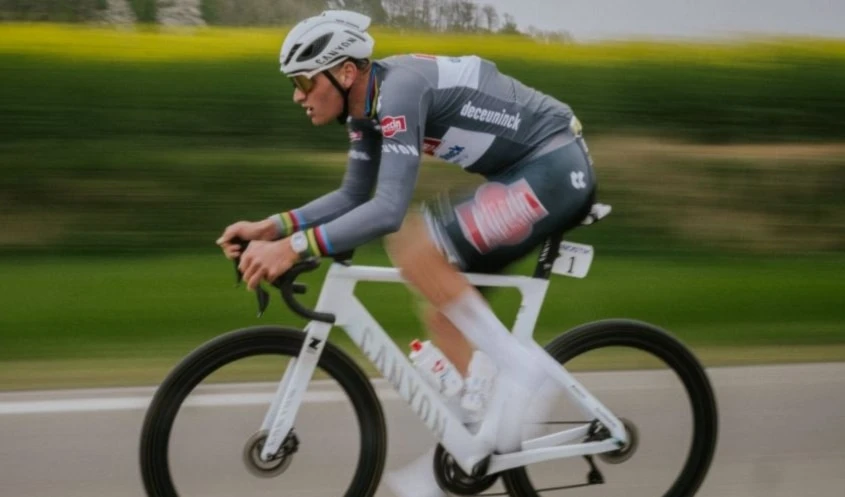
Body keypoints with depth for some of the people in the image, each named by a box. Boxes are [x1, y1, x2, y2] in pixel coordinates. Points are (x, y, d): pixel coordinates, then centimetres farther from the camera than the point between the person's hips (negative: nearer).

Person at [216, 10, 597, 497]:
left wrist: (295, 247, -34)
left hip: (558, 167, -10)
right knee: (445, 307, 9)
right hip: (528, 170, 10)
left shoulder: (399, 89, -24)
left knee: (413, 247, -21)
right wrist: (272, 227, 2)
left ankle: (519, 364, -11)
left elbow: (389, 209, -33)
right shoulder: (366, 102, 5)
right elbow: (355, 197, 13)